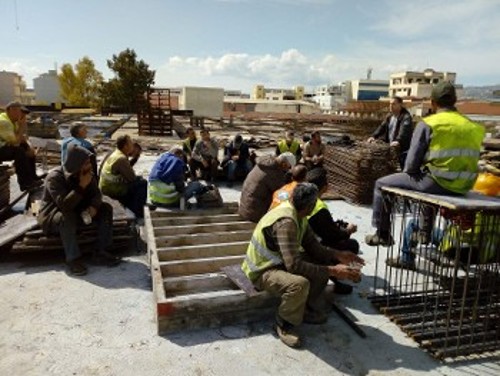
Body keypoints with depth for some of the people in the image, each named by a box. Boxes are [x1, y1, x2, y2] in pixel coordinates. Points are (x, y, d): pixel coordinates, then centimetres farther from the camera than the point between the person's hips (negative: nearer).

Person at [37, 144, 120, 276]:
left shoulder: (88, 174, -7)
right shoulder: (54, 177, -25)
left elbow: (96, 194, -6)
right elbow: (64, 205, -36)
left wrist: (93, 207, -28)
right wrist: (81, 186, -37)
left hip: (78, 213, 6)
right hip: (51, 218, -6)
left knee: (106, 209, -11)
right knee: (67, 216, -39)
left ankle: (100, 252, -12)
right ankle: (73, 259, -28)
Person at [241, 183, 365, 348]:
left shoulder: (298, 216, -1)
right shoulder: (285, 221, -32)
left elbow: (313, 247, 5)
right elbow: (294, 265, -37)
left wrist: (338, 255, -11)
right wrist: (332, 271, -33)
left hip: (281, 261, 10)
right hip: (262, 270, -10)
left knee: (324, 262, 2)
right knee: (300, 284, -36)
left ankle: (311, 312, 14)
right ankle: (284, 324, -7)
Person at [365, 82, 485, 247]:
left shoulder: (427, 124, -10)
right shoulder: (473, 127, 8)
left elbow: (412, 163, -10)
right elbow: (466, 159, 14)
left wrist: (409, 172, 12)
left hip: (437, 183, -7)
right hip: (464, 186, 7)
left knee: (381, 184, 10)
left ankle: (382, 234, 18)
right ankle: (425, 233, 49)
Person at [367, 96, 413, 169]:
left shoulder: (406, 117, -15)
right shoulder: (390, 116, 14)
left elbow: (404, 130, -32)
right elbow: (382, 127, 7)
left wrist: (398, 141, -51)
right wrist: (374, 136, -11)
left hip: (403, 148, -8)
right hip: (390, 147, 8)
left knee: (404, 168, -16)